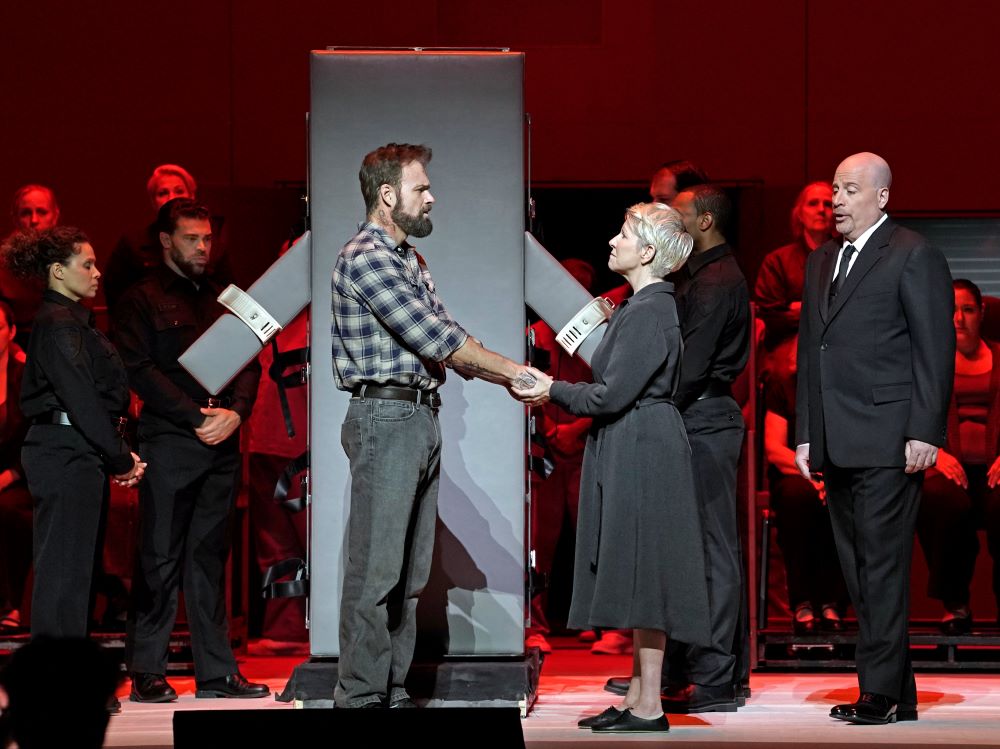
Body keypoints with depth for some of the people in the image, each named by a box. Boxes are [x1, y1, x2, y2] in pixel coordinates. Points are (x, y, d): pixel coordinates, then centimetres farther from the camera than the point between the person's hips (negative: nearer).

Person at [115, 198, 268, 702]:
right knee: (160, 559, -3)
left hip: (221, 446, 5)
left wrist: (235, 412, -7)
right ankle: (146, 673, 1)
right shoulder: (142, 301, 0)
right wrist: (198, 417, -15)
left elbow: (250, 363, 13)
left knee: (209, 557, 8)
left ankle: (216, 671, 9)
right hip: (168, 444, -5)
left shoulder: (222, 299, 18)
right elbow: (140, 371, -9)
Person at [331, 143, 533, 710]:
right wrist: (512, 370, -9)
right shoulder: (366, 259, -13)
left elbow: (443, 341, 15)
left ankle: (393, 690, 15)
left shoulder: (409, 259, 18)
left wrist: (511, 381, 3)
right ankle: (362, 697, -4)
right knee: (376, 568, -8)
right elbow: (439, 339, -16)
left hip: (422, 418, 10)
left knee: (410, 571, 10)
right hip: (385, 418, -10)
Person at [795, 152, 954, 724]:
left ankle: (881, 692, -5)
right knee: (859, 572, 8)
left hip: (888, 442, -8)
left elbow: (936, 350, -8)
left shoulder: (914, 256, -3)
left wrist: (924, 433, -14)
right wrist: (806, 435, 15)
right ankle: (897, 694, 14)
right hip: (837, 443, 8)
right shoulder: (823, 261, 19)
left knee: (882, 569, -8)